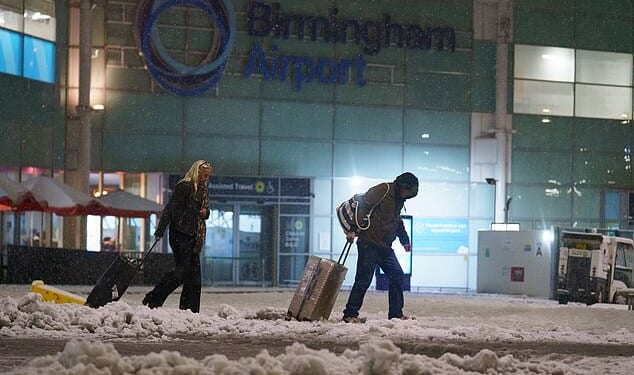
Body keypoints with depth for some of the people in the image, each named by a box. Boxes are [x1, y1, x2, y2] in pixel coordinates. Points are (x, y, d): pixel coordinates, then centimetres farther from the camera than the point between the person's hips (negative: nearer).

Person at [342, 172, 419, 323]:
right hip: (369, 243, -9)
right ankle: (350, 314, -2)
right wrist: (352, 230, -22)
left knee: (397, 275, 5)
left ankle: (396, 314, 11)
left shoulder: (399, 200, 17)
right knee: (364, 279, -8)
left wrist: (405, 240, 37)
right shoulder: (384, 190, -10)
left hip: (385, 246, 9)